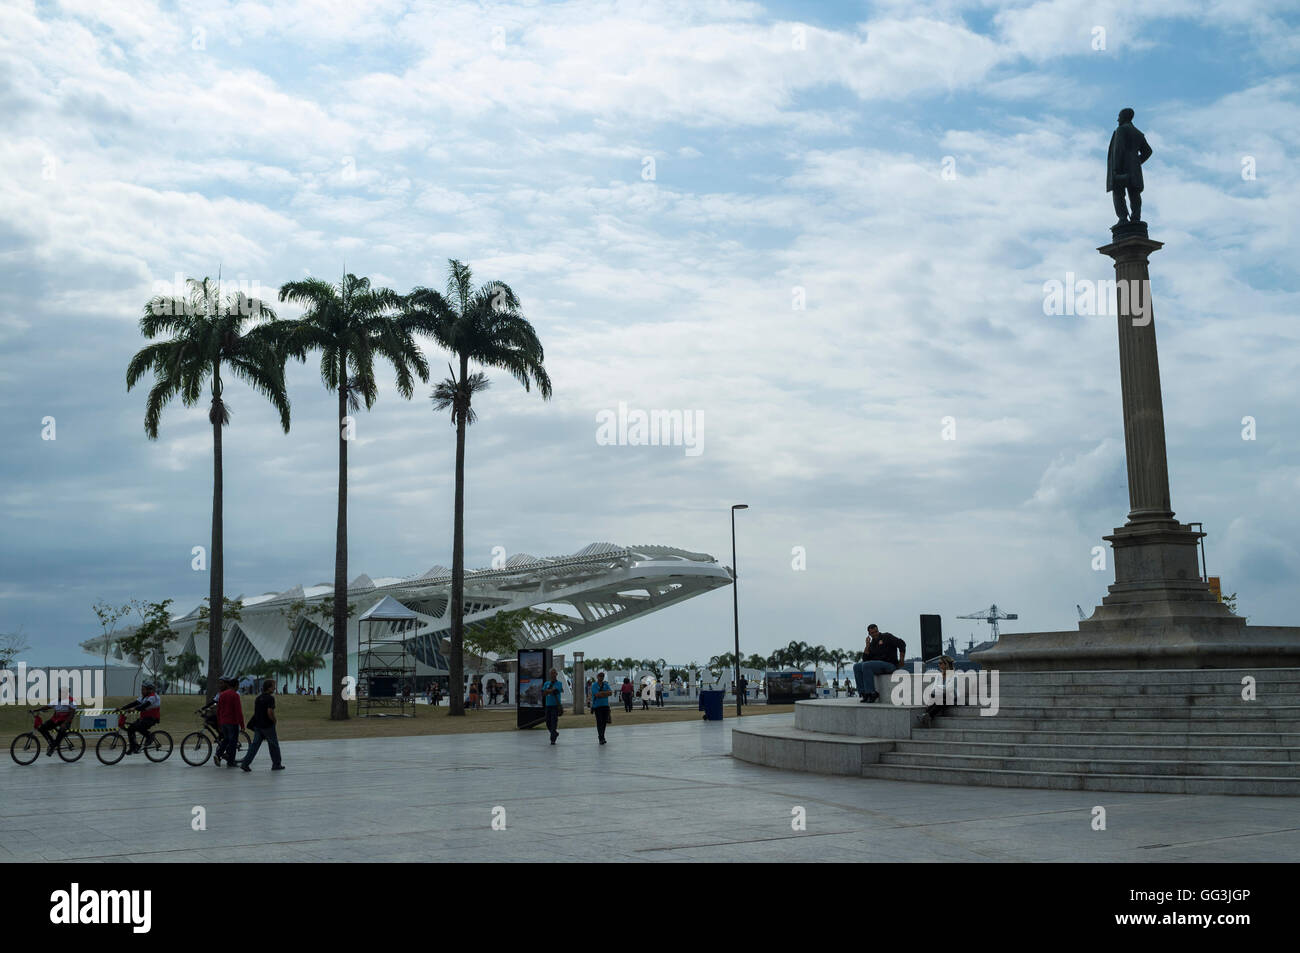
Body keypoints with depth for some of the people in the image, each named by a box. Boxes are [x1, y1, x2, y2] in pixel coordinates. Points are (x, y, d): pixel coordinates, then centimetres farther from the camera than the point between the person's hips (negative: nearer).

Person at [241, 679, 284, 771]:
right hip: (268, 726, -7)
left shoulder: (258, 697, 10)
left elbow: (255, 711, 16)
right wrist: (274, 721, -6)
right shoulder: (270, 698, -16)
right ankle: (276, 765, 15)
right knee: (274, 745, 7)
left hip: (258, 725, 7)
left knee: (255, 744, 7)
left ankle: (245, 763, -3)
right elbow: (270, 712, -24)